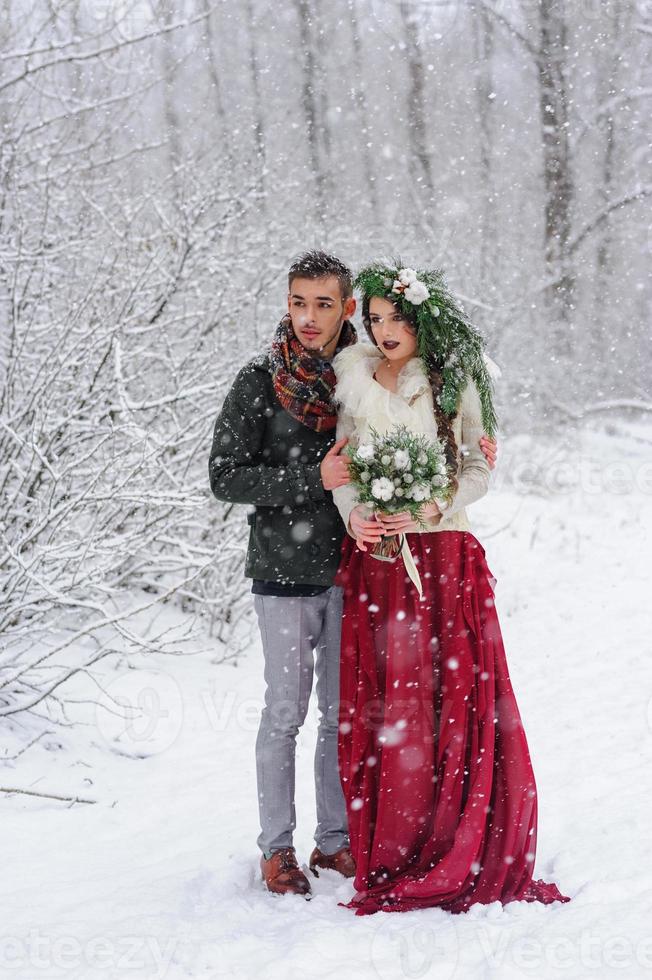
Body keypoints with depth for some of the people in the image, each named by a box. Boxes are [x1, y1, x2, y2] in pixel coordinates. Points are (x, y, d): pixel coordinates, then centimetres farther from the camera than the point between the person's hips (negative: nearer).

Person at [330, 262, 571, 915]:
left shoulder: (455, 384, 2)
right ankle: (389, 857, 9)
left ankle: (460, 857, 4)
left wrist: (430, 508, -14)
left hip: (446, 559, -2)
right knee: (380, 709, 1)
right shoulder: (354, 380, 9)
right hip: (374, 558, 2)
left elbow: (479, 470, 1)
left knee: (455, 705, -5)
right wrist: (354, 517, -8)